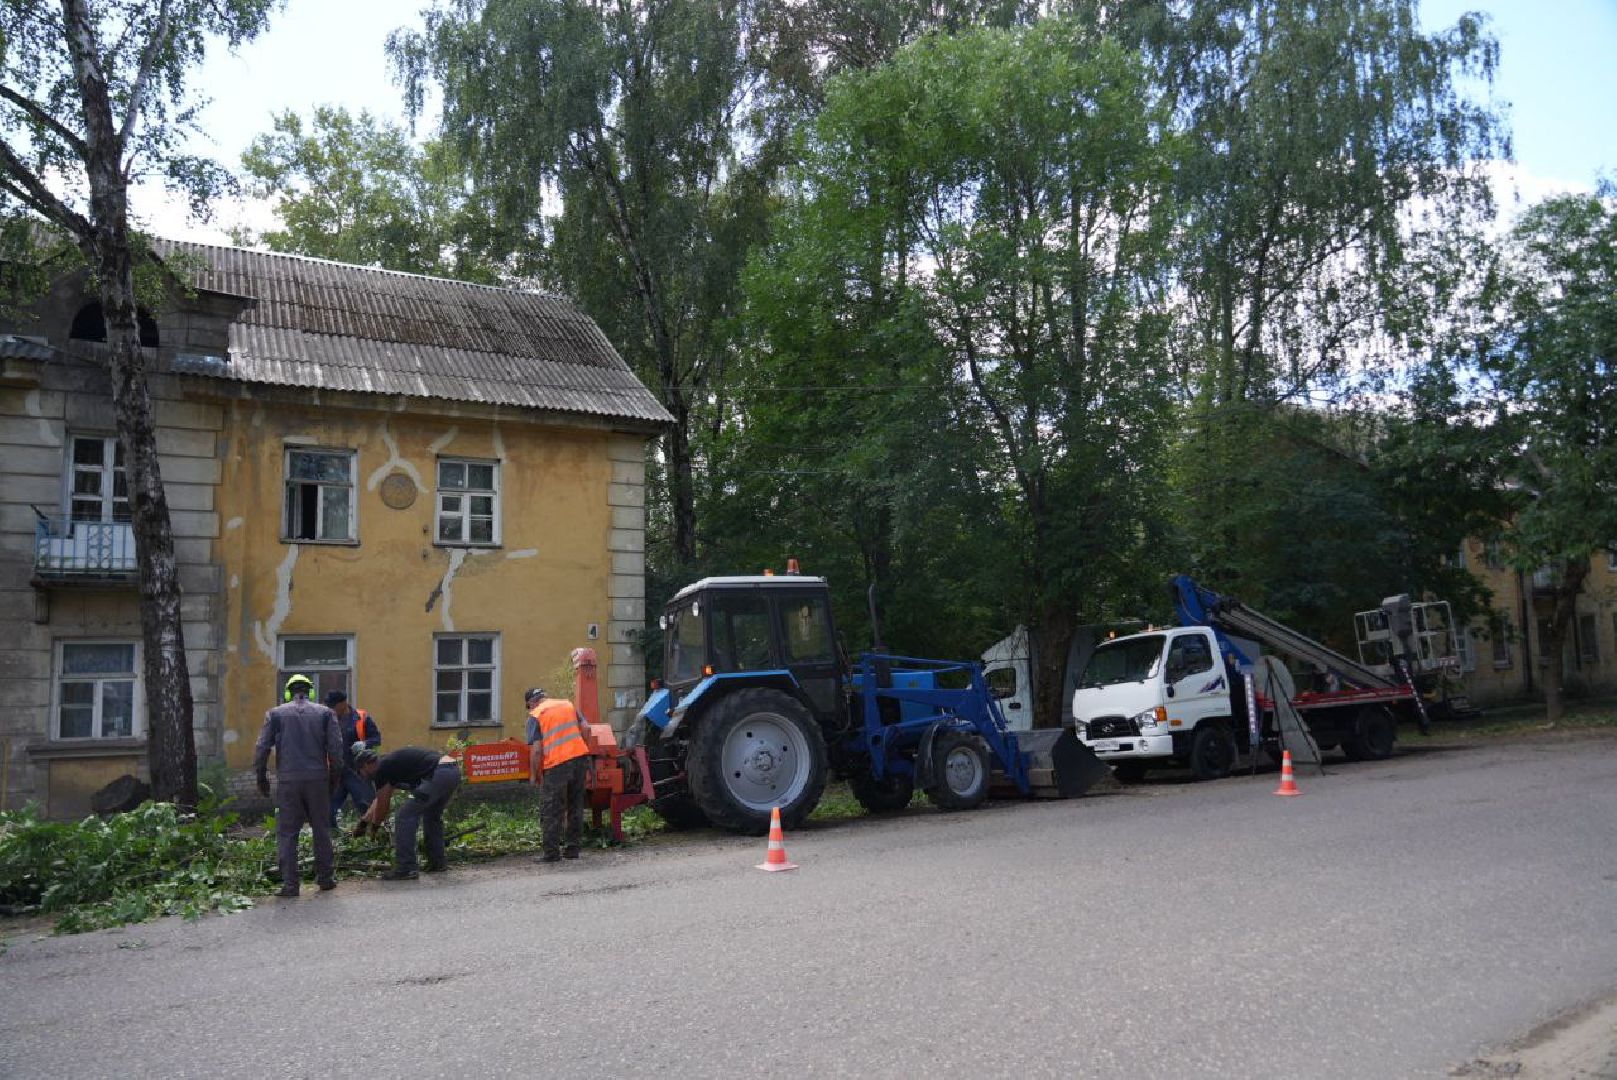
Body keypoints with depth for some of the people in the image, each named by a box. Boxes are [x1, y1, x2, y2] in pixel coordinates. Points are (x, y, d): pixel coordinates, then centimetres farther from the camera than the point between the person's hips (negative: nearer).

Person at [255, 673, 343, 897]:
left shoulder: (275, 714, 4)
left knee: (287, 832, 5)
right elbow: (335, 749, 0)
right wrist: (334, 778, 11)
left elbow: (262, 749, 0)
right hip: (318, 780, 1)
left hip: (287, 781, -1)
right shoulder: (325, 713, 5)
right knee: (322, 830, 12)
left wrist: (261, 778, 11)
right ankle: (326, 878, 17)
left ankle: (289, 884, 2)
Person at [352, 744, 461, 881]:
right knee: (432, 816, 27)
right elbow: (381, 799, 39)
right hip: (454, 771, 10)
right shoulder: (390, 762, 28)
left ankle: (405, 869, -2)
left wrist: (374, 827, 26)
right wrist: (363, 821, 47)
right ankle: (438, 862, 33)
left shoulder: (382, 769, 1)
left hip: (439, 775, -10)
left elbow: (382, 805, 8)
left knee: (405, 817, -3)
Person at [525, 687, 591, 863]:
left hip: (556, 764, -5)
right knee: (575, 806, 15)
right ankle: (572, 848, 19)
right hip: (580, 757, 5)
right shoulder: (568, 704, 16)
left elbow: (537, 750, -7)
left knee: (551, 811, 5)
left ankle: (551, 852, 5)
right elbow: (585, 730, 12)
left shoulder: (535, 716, 1)